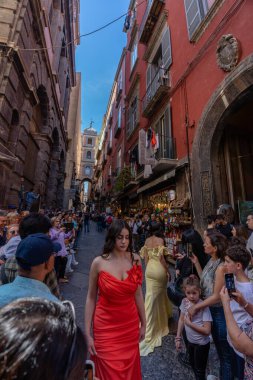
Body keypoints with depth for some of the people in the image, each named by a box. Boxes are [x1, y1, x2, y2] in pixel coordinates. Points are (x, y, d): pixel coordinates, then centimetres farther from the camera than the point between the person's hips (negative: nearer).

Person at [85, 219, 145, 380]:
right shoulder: (99, 263, -15)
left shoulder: (135, 259, -9)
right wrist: (88, 333, -3)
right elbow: (91, 298, -5)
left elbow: (138, 294, 1)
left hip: (130, 325, 3)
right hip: (106, 326, -2)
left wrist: (143, 323, 9)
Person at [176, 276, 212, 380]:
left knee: (199, 370, 15)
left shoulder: (203, 306, -27)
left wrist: (190, 323, -28)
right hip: (190, 341, 5)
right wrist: (178, 338, 0)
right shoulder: (185, 302, -12)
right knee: (192, 364, 27)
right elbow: (181, 320, -1)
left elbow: (207, 330, -26)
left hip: (201, 343, -5)